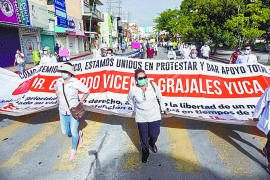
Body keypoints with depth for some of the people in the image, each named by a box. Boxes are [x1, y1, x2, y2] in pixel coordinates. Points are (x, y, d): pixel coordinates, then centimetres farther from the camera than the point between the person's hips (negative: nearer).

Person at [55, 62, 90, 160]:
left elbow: (87, 92, -10)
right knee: (65, 131, 12)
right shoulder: (59, 81, -3)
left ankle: (73, 150, 31)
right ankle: (78, 134, 44)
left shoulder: (75, 82, -18)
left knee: (73, 131, 4)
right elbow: (56, 89, 20)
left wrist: (79, 103, -10)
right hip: (63, 111, 5)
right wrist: (60, 101, 10)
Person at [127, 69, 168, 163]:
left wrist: (163, 108, 11)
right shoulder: (133, 90, -16)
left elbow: (159, 97, 3)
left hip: (154, 115, 1)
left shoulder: (153, 85, -14)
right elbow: (129, 99, 8)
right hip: (141, 117, 0)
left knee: (154, 134, 13)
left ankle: (152, 143, 53)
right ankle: (145, 152, 43)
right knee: (143, 137, 11)